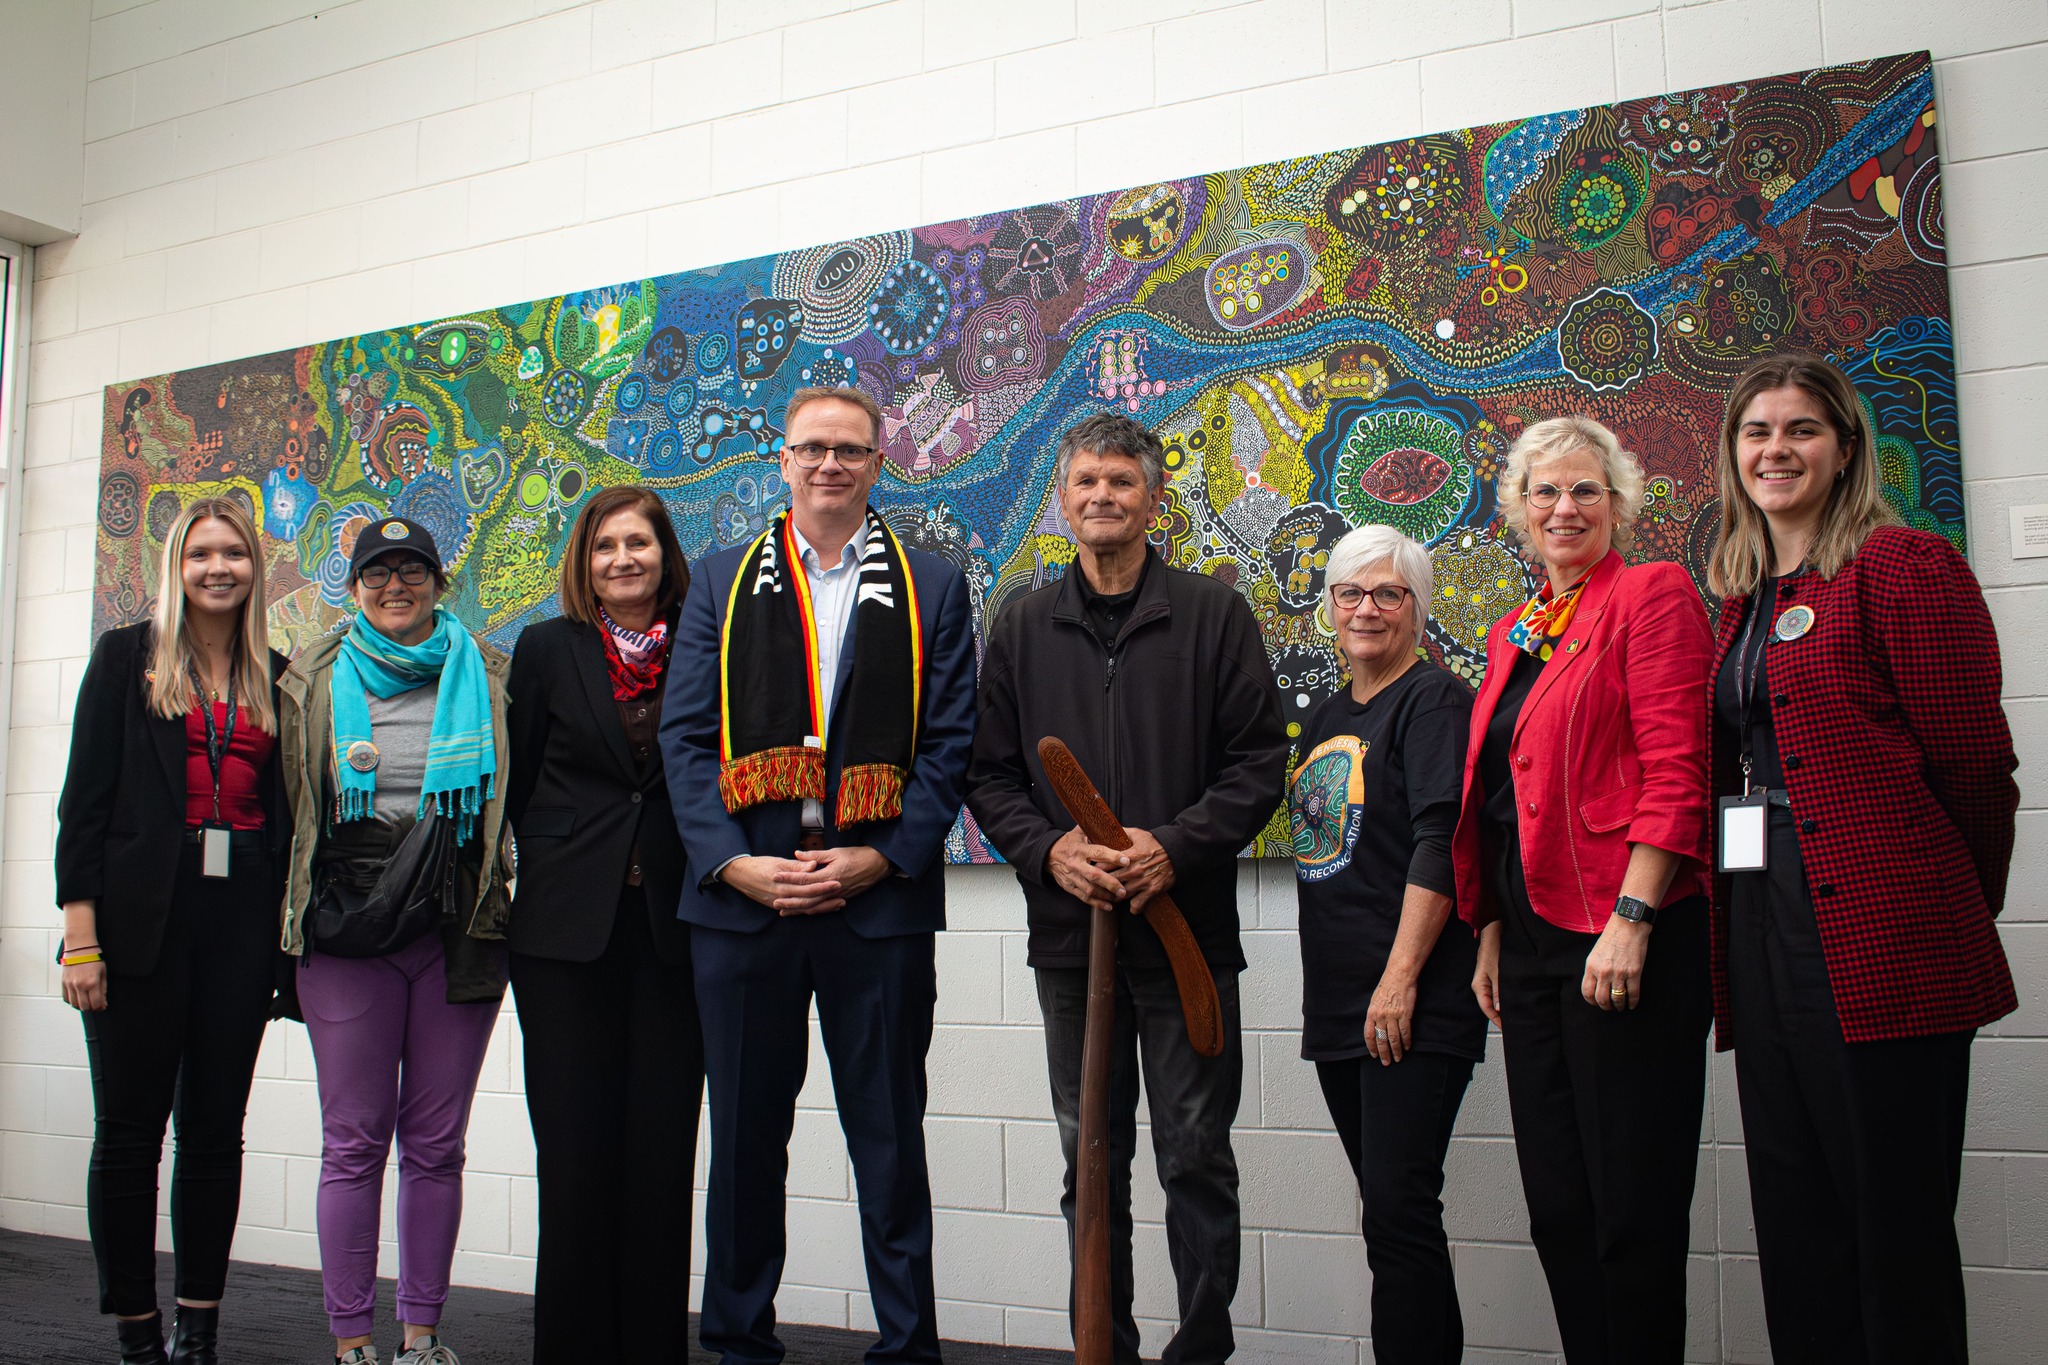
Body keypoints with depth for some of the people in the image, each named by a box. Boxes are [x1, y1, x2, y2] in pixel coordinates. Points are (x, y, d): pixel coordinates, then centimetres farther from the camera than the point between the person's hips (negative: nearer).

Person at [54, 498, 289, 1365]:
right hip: (143, 919, -2)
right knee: (129, 1130, 2)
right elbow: (85, 800, -1)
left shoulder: (277, 677, 11)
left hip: (242, 921, 3)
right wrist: (81, 936, -9)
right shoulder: (127, 658, 4)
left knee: (216, 1129, 7)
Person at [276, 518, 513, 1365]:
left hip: (460, 931, 1)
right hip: (346, 932, 0)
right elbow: (285, 805, 11)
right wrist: (297, 916, 6)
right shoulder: (313, 681, 9)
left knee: (436, 1143, 6)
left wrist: (504, 907, 4)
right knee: (354, 1142, 2)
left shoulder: (488, 679, 9)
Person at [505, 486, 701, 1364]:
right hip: (568, 928, 0)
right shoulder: (546, 649, 6)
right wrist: (559, 876, 7)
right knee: (576, 1150, 3)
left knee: (663, 1149, 3)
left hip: (672, 927, 0)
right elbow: (520, 786, 9)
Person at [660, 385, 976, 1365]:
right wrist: (735, 863, -8)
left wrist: (878, 859, -10)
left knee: (890, 1136, 6)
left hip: (880, 902, -1)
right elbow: (685, 737, 4)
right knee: (745, 1131, 10)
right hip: (740, 899, 1)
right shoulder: (722, 583, 11)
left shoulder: (931, 590, 8)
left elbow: (948, 746, 2)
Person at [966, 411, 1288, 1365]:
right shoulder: (1023, 627, 9)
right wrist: (1049, 848, -10)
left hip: (1190, 927, -2)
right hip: (1068, 930, 3)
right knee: (1091, 1160, 12)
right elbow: (988, 773, 8)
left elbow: (1259, 762, -2)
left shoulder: (1214, 615, 2)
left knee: (1196, 1160, 4)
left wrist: (1175, 846, -16)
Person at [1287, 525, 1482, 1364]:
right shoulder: (1326, 719, 18)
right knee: (1389, 1210, 14)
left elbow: (1440, 844, -15)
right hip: (1336, 1004, 8)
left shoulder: (1434, 701, -6)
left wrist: (1400, 979, -20)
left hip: (1412, 1008, -8)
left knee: (1399, 1211, -8)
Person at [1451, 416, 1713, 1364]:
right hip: (1533, 945, 8)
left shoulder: (1651, 594, -3)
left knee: (1631, 1205, -2)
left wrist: (1629, 918, -19)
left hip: (1625, 939, -7)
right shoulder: (1510, 636, 18)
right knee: (1556, 1206, 11)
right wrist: (1492, 932, 15)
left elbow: (1675, 771, -13)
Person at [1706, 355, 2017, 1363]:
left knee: (1897, 1233, -1)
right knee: (1796, 1234, 12)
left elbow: (1973, 760, -6)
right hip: (1762, 935, 8)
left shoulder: (1903, 565, -5)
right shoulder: (1742, 599, 18)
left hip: (1880, 945, -7)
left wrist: (1959, 912, 3)